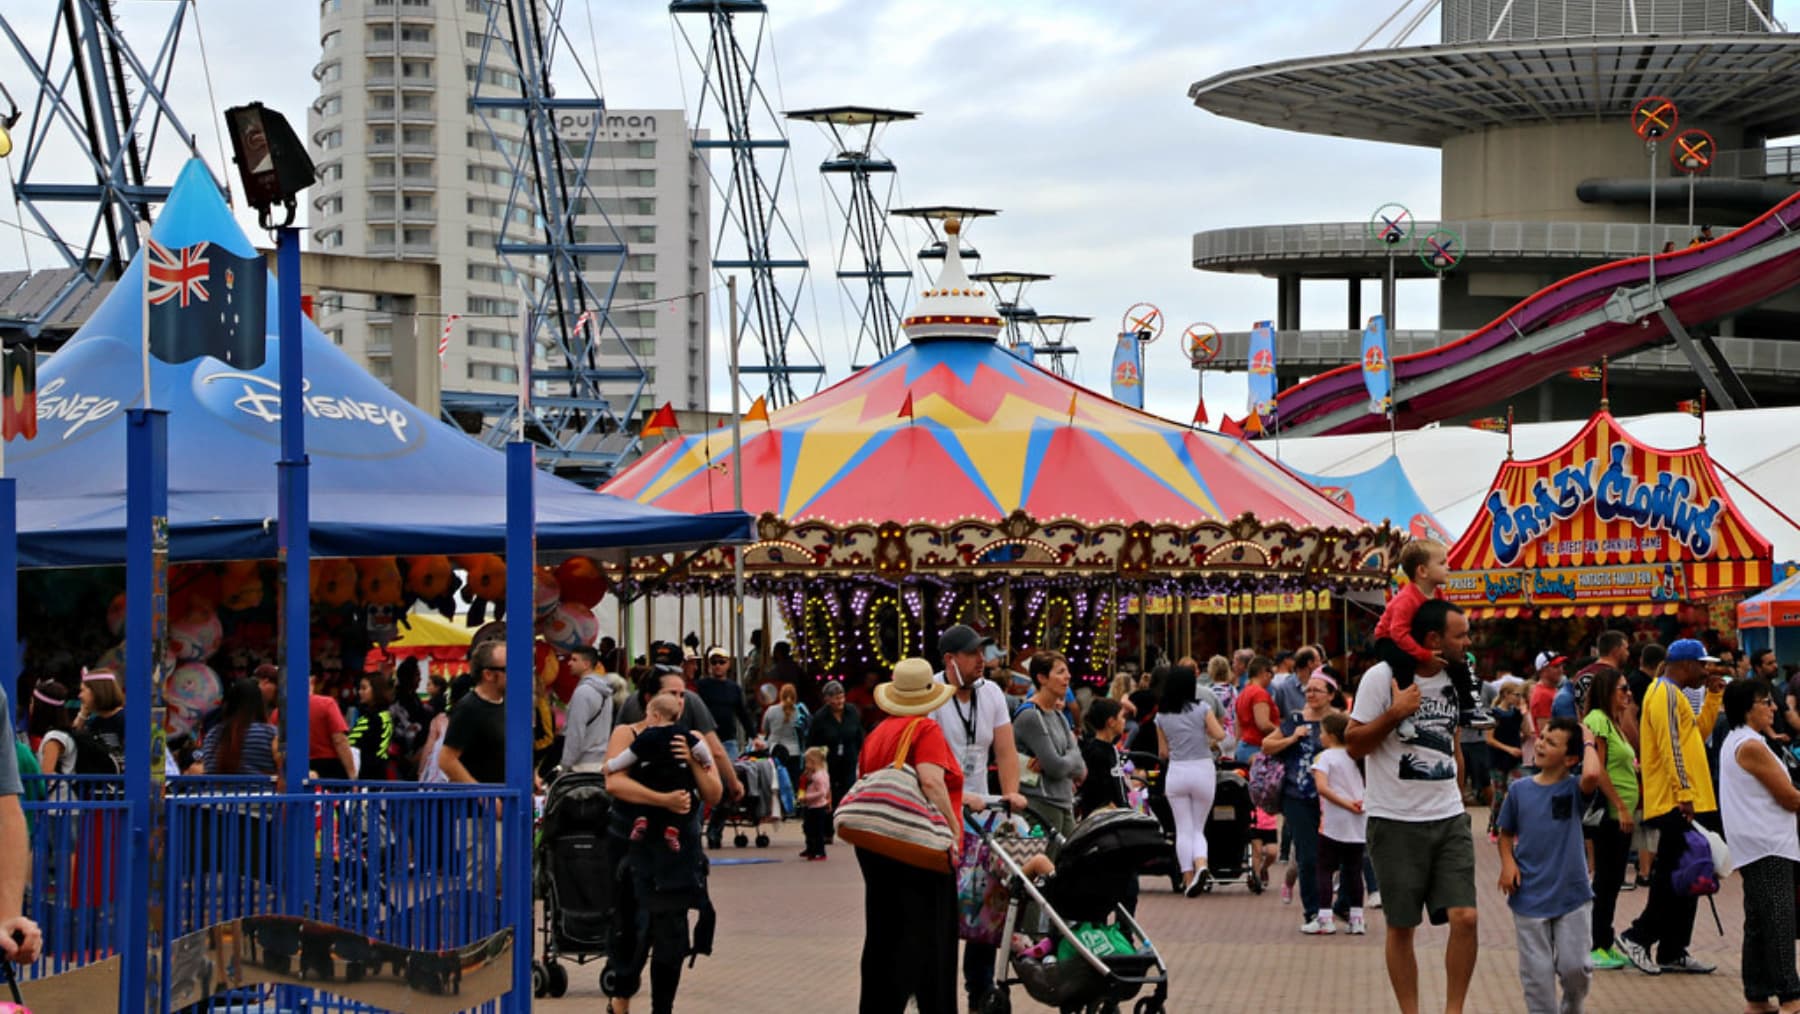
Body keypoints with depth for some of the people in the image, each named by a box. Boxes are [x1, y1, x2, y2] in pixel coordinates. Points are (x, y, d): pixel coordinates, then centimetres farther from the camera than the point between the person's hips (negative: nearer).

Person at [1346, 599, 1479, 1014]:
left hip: (1449, 819, 5)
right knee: (1401, 927, 4)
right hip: (1396, 821, -5)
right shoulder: (1383, 677, -10)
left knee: (1465, 917, -6)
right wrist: (1395, 712, -21)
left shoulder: (1453, 680, 9)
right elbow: (1354, 745, -9)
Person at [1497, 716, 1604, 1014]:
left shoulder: (1573, 789, -6)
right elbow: (1506, 834, 12)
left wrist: (1588, 742, -14)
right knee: (1537, 972, 4)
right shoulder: (1520, 790, 1)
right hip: (1530, 897, 1)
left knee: (1575, 967, 3)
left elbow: (1592, 775, -31)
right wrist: (1507, 862, -7)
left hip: (1571, 894, -1)